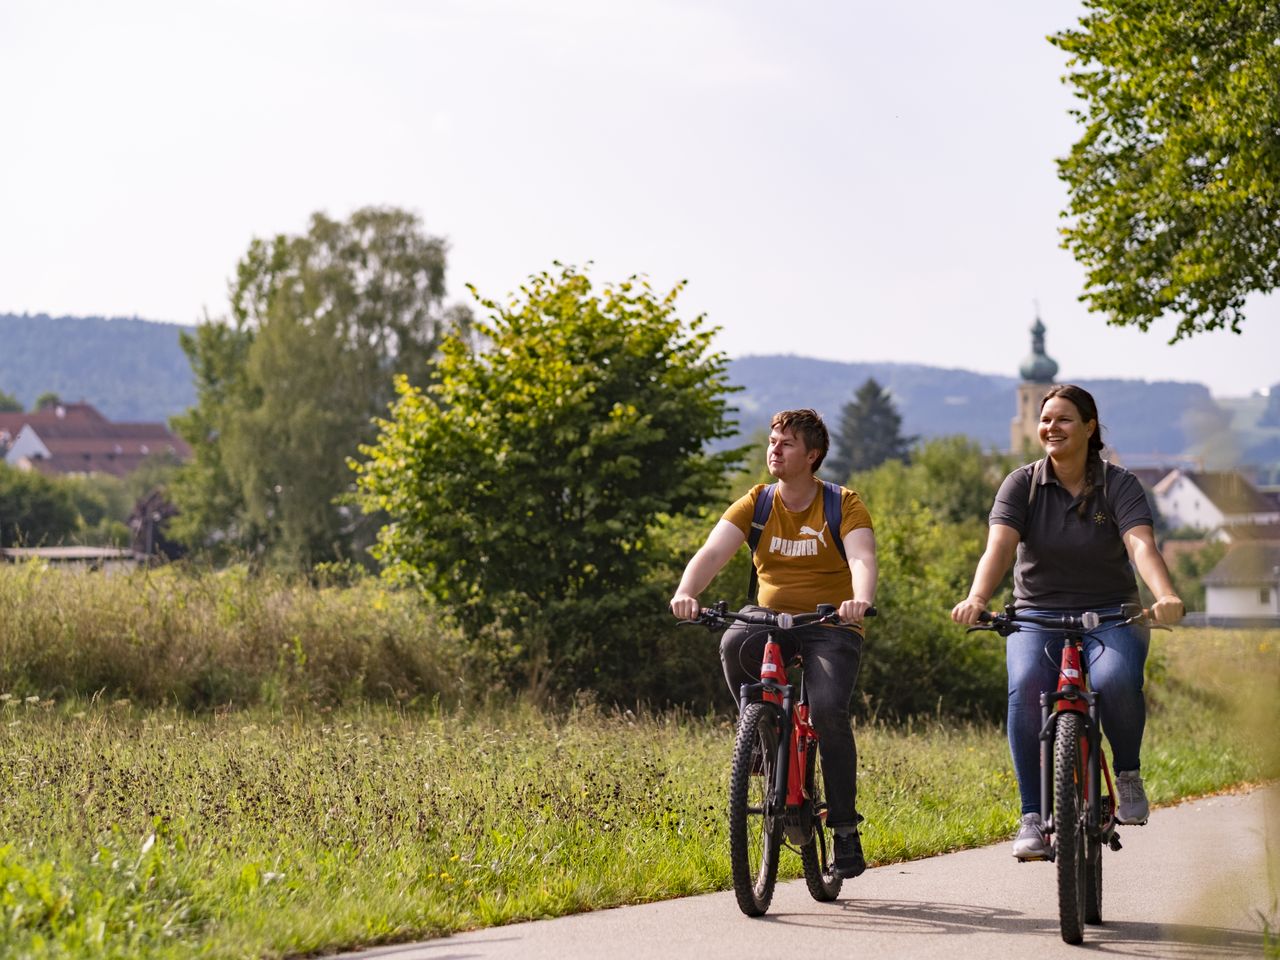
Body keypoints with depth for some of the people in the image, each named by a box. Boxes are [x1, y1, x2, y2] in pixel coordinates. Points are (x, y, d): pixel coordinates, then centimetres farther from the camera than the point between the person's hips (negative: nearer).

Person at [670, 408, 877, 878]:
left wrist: (860, 600, -45)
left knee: (827, 710, -26)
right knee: (735, 644, -33)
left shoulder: (844, 505, -5)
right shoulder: (756, 504, 2)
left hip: (830, 627, -2)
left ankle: (845, 827, -13)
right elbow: (713, 551, -13)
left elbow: (862, 558, -22)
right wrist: (686, 593, -34)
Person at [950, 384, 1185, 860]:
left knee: (1115, 680, -33)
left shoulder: (1118, 484, -3)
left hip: (1110, 614, -1)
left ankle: (1128, 772, -3)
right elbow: (1000, 546, -16)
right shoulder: (1022, 485, 0)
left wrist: (1166, 596, -41)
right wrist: (976, 598, -36)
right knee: (1026, 686, -29)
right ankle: (1033, 817, -21)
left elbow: (1141, 544, -21)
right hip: (1037, 615, 1)